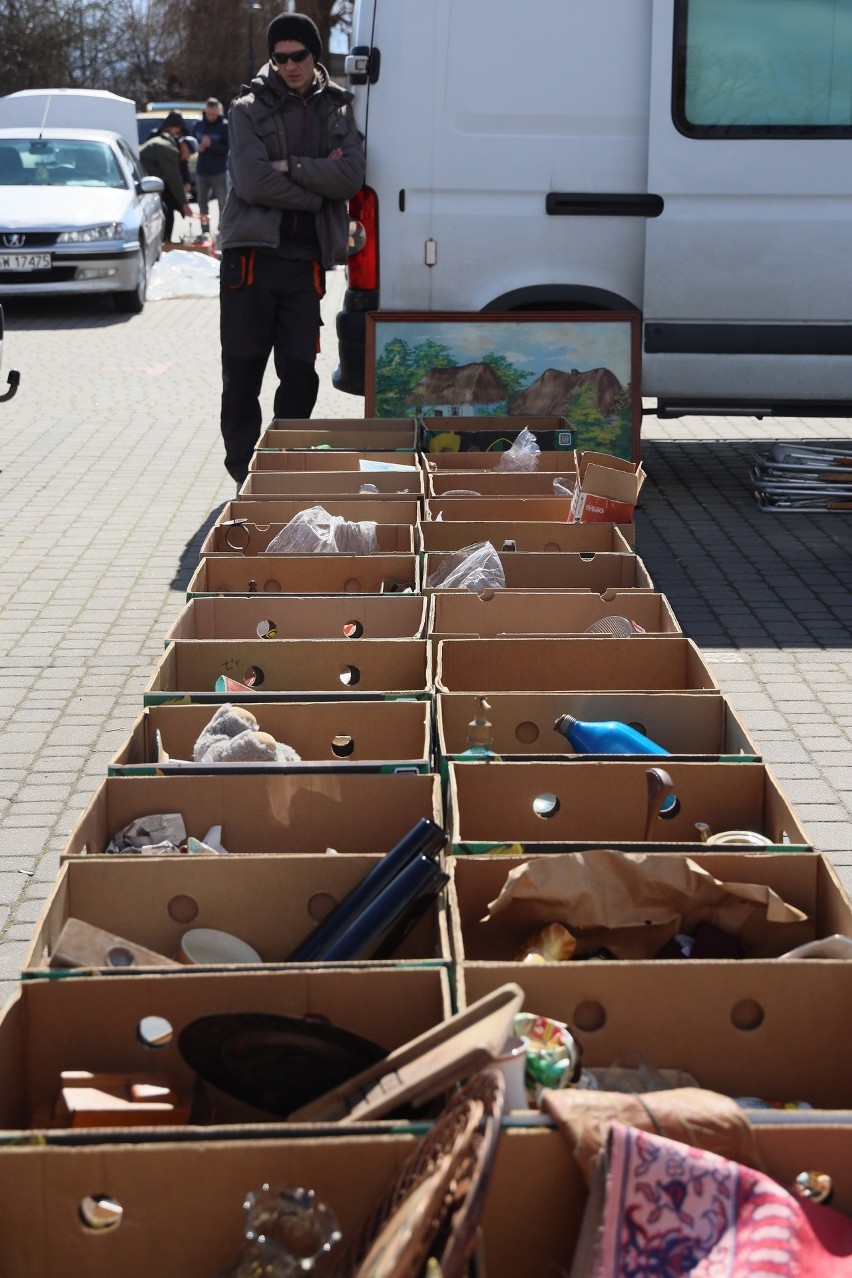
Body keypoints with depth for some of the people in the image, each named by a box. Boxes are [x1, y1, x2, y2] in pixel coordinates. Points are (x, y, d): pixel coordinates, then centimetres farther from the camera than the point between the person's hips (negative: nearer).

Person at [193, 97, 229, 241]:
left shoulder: (225, 126, -8)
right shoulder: (199, 125, 6)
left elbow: (227, 148, -13)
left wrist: (211, 144, -23)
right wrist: (198, 147, -7)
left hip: (218, 172, -5)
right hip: (201, 171, 5)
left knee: (222, 202, -3)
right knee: (202, 203, 9)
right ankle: (205, 231, 16)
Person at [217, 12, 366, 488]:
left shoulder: (338, 111, 11)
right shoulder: (250, 109, 2)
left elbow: (351, 176, -6)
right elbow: (253, 181, -13)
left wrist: (291, 167, -14)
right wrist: (318, 192, -7)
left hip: (306, 262, 2)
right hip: (253, 256, -2)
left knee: (301, 373, 2)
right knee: (243, 372, 1)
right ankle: (245, 475, 11)